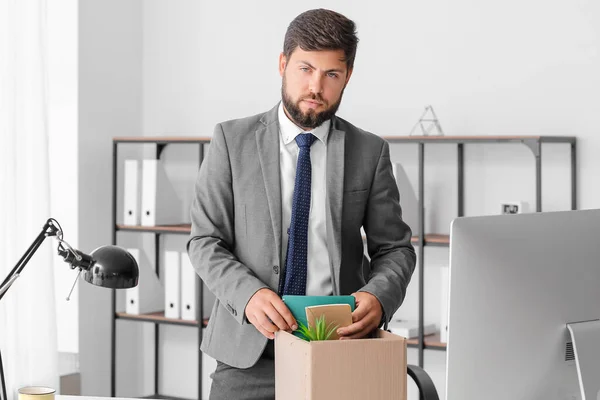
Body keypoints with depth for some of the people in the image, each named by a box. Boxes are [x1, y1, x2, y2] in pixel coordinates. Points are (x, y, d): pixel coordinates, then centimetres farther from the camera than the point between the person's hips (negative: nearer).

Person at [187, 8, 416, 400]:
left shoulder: (370, 152, 5)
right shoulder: (232, 140, 2)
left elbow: (394, 248, 6)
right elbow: (205, 242, 0)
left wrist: (377, 297, -16)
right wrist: (248, 294, -19)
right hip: (249, 352, 0)